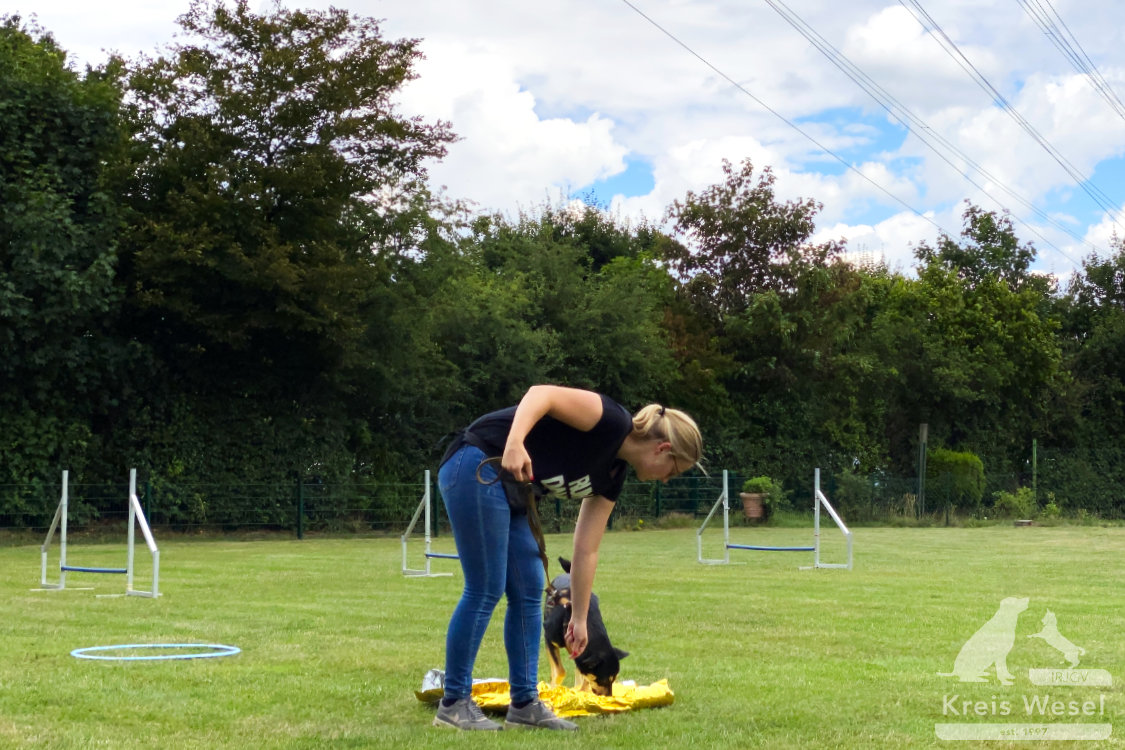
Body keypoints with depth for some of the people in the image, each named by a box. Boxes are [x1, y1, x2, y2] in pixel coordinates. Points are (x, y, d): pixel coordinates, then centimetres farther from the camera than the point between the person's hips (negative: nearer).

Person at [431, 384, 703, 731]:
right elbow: (541, 393, -24)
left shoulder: (612, 475, 11)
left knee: (529, 592, 8)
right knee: (486, 590, -5)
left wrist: (579, 619, 17)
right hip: (476, 468, -10)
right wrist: (514, 444, -39)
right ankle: (453, 704, 5)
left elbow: (586, 551, 15)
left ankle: (524, 704, 15)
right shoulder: (612, 422, -13)